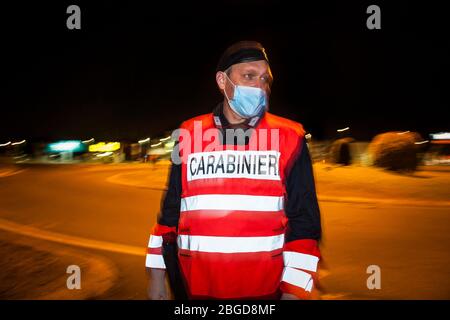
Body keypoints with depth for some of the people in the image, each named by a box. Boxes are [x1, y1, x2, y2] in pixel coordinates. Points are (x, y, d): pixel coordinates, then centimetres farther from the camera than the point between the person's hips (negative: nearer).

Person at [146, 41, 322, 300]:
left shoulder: (289, 138, -1)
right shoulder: (189, 135, 3)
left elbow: (304, 220, -2)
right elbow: (171, 210, 10)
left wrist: (294, 289, -9)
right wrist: (157, 273, 7)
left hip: (267, 289, -1)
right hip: (198, 288, 2)